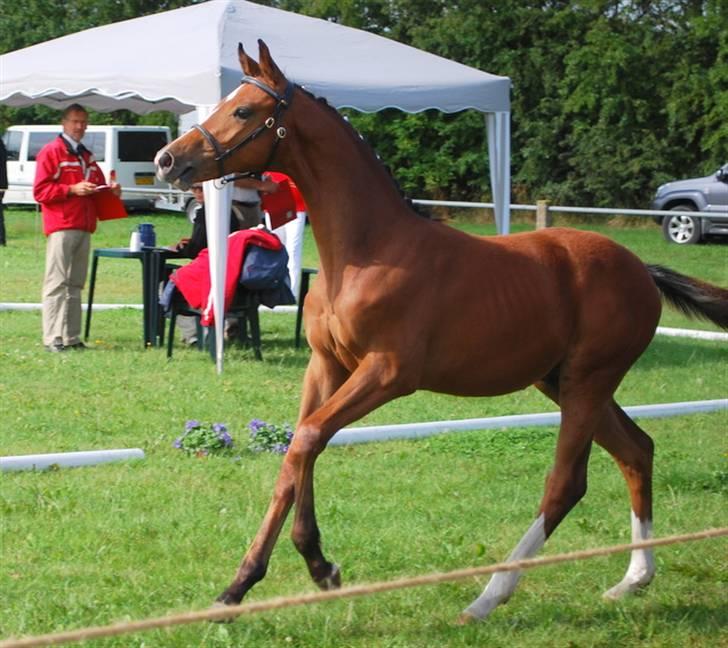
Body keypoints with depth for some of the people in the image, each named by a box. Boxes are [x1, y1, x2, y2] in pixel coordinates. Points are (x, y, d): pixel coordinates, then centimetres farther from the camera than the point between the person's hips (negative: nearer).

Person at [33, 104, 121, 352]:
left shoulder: (87, 157, 23)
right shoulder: (51, 152, 0)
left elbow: (97, 188, 27)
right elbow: (40, 191, -7)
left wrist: (110, 190, 5)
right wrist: (72, 189, -15)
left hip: (83, 228, 7)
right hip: (60, 227, -7)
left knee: (76, 285, 6)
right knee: (57, 283, -10)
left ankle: (72, 338, 7)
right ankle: (52, 339, -12)